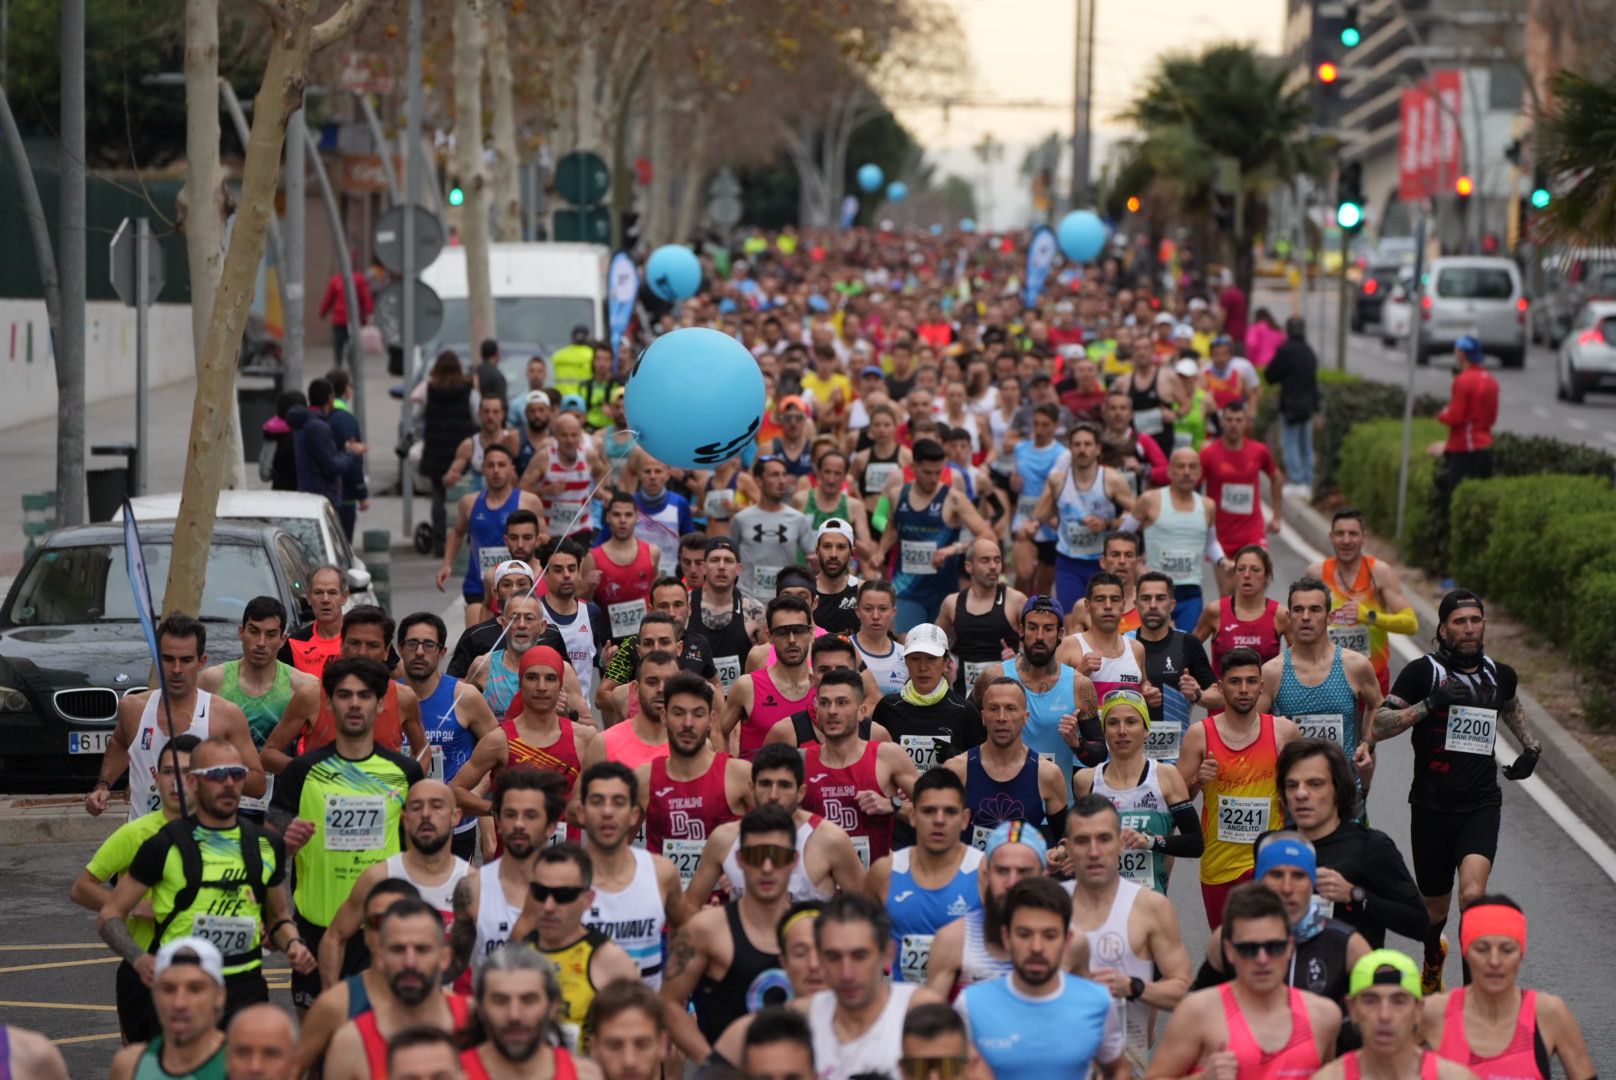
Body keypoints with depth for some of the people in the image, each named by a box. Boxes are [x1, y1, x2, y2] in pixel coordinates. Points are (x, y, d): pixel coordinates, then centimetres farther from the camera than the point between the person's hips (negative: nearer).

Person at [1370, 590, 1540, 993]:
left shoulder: (1499, 674, 7)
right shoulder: (1423, 671, -5)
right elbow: (1377, 728, -10)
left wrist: (1530, 747, 18)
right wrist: (1429, 704, -20)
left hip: (1481, 806, 1)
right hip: (1432, 808, -1)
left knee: (1473, 895, -24)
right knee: (1435, 907, 14)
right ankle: (1433, 961, 48)